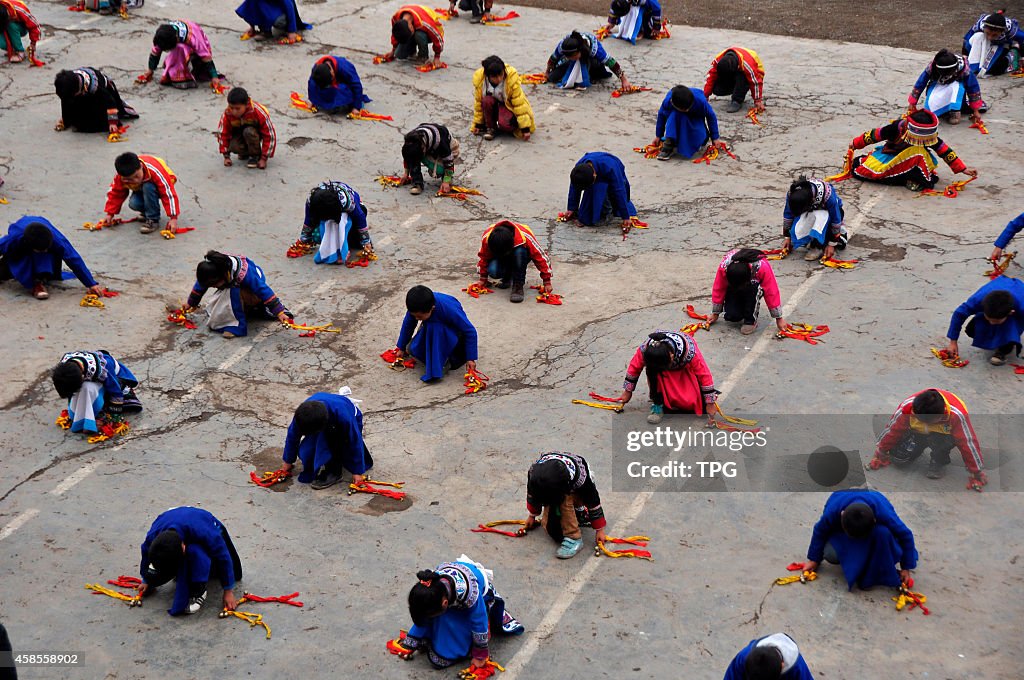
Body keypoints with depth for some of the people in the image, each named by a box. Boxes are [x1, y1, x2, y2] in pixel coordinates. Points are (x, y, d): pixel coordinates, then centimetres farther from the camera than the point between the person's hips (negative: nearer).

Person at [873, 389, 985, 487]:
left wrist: (976, 474, -20)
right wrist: (881, 455, -3)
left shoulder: (956, 415, -39)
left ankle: (938, 462, -6)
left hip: (945, 434, -3)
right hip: (917, 433, 3)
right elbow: (891, 430, -16)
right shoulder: (906, 408, -34)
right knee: (899, 457, -18)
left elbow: (968, 442, -28)